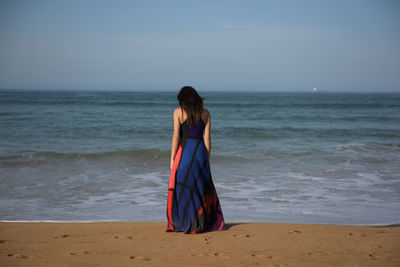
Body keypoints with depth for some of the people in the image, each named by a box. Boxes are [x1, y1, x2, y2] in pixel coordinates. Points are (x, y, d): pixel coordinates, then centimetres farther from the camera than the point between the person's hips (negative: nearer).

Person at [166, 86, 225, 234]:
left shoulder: (178, 112, -1)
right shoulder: (205, 113, 7)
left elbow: (176, 136, -6)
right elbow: (207, 138, 5)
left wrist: (172, 158, -2)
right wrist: (207, 159, 11)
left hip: (184, 150, -3)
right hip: (200, 151, 3)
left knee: (180, 188, 6)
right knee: (201, 187, 13)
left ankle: (177, 223, 8)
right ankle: (200, 223, 14)